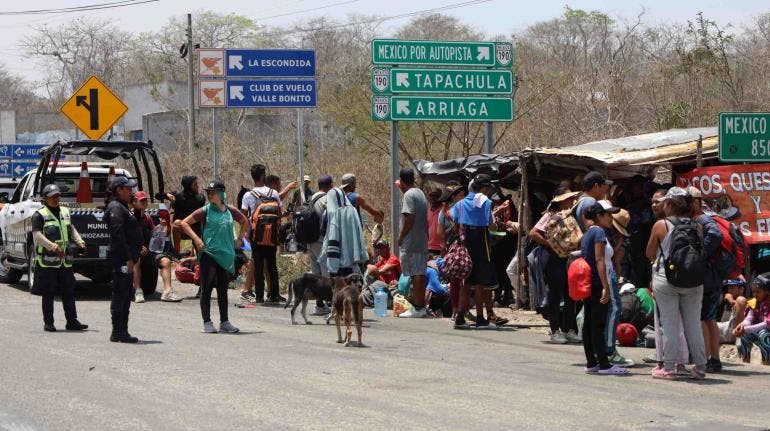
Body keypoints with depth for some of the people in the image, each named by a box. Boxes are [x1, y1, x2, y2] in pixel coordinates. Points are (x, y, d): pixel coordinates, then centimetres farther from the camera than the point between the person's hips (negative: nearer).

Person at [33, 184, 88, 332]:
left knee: (69, 292, 7)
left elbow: (71, 229, 27)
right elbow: (37, 234, -18)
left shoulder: (65, 212, 15)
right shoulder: (40, 215, -7)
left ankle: (72, 321, 13)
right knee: (48, 294, 0)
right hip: (47, 260, -6)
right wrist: (52, 246, -31)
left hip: (65, 260, 6)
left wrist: (79, 240, 8)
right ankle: (48, 323, 6)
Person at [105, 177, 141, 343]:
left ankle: (122, 332, 17)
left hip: (126, 259, 11)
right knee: (120, 295, -8)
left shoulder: (122, 208, 21)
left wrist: (133, 257, 21)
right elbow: (118, 235, -22)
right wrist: (128, 258, -24)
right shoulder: (116, 209, -13)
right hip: (121, 259, -11)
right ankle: (118, 333, -6)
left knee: (125, 295, 13)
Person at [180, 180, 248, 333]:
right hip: (209, 255, -4)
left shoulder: (230, 211, 6)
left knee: (223, 290, 10)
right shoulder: (205, 211, -4)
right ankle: (207, 322, 4)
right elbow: (184, 223, -2)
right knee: (206, 289, -1)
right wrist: (196, 238, -11)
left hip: (226, 256, 4)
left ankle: (224, 322, 17)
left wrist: (239, 239, 14)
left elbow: (245, 222, 25)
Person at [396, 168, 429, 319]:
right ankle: (421, 306, 15)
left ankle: (417, 308, -7)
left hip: (411, 243, -9)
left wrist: (401, 236, -11)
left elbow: (409, 218, -19)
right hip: (422, 241, 9)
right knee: (420, 274, 11)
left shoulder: (408, 195, -11)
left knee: (415, 275, -7)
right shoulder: (421, 194, 16)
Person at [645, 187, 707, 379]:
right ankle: (700, 367, 12)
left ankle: (669, 367, 3)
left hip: (666, 279, -3)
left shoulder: (661, 225, -8)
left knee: (669, 323, 3)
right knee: (693, 323, 9)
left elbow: (650, 253, 2)